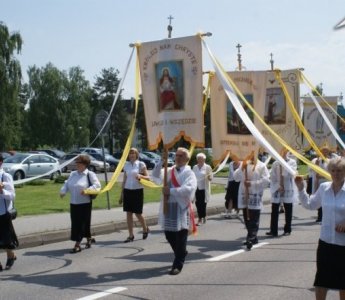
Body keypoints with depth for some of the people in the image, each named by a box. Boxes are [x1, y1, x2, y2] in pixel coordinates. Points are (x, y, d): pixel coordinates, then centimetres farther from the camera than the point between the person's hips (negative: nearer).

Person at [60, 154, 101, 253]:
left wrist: (87, 190, -28)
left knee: (81, 223, -6)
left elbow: (97, 185, -14)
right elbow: (67, 184, 12)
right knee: (75, 223, 12)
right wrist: (63, 191, -7)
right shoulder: (73, 174, 13)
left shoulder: (90, 174, -6)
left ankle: (77, 245, -2)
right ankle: (89, 238, 32)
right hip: (73, 203, 7)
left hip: (85, 203, -6)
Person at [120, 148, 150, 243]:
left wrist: (141, 176, -26)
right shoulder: (126, 165, 8)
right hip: (127, 190, 4)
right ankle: (131, 235, 8)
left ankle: (145, 229, 28)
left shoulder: (141, 164, -2)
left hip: (138, 191, -4)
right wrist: (122, 194, 11)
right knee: (128, 213, 1)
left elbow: (148, 177, -5)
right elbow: (124, 180, 12)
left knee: (138, 213, 1)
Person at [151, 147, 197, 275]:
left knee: (180, 238, -2)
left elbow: (189, 189, -21)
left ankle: (178, 265, 5)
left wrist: (171, 190, -22)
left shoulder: (189, 173, -6)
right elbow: (155, 176, 8)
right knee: (169, 235, 15)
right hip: (168, 207, 6)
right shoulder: (169, 171, 14)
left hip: (181, 208, -6)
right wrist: (161, 161, -2)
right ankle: (181, 255, 38)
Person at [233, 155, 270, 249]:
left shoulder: (261, 166, -1)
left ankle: (251, 238, -12)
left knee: (254, 219, -8)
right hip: (244, 195, 5)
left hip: (255, 196, -5)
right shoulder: (243, 164, 13)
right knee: (247, 218, 11)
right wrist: (242, 168, -8)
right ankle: (253, 237, 22)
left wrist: (252, 183, -15)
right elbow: (236, 177, 7)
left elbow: (266, 180, -9)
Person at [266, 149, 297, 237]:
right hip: (276, 190, 1)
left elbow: (291, 173, -14)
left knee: (288, 212, 6)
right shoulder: (275, 163, 7)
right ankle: (273, 231, -2)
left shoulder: (292, 162, 2)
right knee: (274, 211, -3)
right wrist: (278, 186, -9)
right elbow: (272, 177, 3)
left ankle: (287, 230, 15)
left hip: (288, 190, -1)